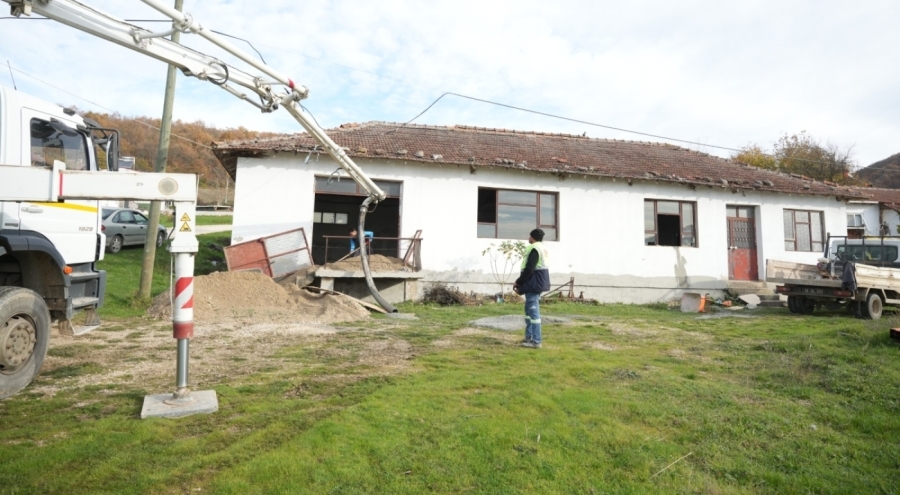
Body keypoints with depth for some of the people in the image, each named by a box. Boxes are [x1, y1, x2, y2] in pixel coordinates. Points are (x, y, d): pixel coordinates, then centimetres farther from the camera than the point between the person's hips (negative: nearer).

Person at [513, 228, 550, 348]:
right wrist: (521, 282, 13)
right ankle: (529, 337, 25)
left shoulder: (534, 249, -17)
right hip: (538, 281, 11)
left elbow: (529, 269, -22)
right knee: (529, 309, 18)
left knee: (533, 311, -7)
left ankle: (536, 341, -4)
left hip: (533, 282, -11)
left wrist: (518, 282, -10)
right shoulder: (541, 248, 15)